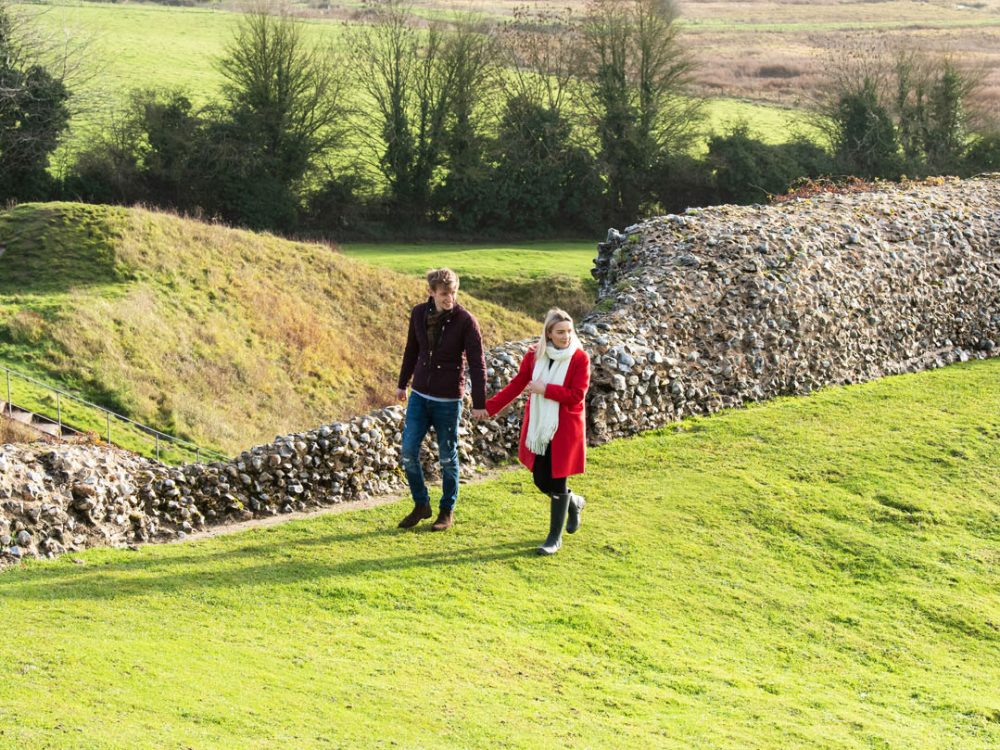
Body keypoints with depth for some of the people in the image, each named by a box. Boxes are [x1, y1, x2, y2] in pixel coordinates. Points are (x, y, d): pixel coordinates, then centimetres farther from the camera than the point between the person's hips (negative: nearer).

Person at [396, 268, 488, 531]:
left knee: (448, 457, 6)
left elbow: (477, 363, -13)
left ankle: (447, 511, 22)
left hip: (448, 400, -4)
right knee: (409, 453, 2)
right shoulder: (419, 314, -1)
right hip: (419, 396, 4)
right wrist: (402, 384, 19)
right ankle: (421, 505, 20)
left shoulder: (466, 321, -14)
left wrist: (479, 403, -15)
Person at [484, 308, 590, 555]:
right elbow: (517, 384, 7)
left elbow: (577, 395, -16)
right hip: (538, 428, 4)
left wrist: (546, 390, -19)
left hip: (565, 430, -4)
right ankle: (574, 503, 41)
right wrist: (490, 407, 5)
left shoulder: (580, 358, -11)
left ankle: (555, 538, 14)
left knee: (556, 483, -1)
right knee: (541, 481, 9)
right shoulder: (534, 355, 0)